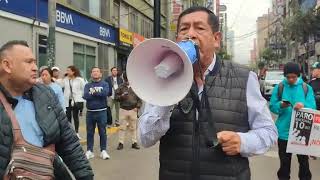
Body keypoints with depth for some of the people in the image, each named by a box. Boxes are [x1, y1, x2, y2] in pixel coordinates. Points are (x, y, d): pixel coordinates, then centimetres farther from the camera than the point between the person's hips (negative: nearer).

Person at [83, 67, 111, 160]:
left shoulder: (104, 84, 4)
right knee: (90, 132, 7)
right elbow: (85, 96, -10)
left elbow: (105, 93, -17)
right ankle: (89, 151, 15)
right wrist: (98, 93, -11)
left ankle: (103, 151, 11)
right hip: (90, 112, 2)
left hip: (101, 112, -2)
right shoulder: (88, 85, 8)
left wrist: (93, 92, -8)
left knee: (102, 132, 3)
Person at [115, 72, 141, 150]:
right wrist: (121, 96, -16)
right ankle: (121, 143, 12)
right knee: (122, 127, 4)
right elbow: (116, 97, 3)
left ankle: (134, 143, 17)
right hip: (123, 109, 0)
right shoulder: (121, 87, 0)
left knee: (133, 127, 8)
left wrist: (138, 106, -3)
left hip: (133, 110, 1)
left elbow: (139, 98, 7)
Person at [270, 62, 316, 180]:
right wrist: (281, 105, -20)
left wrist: (304, 106, -26)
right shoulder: (279, 88, -1)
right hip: (284, 131, 0)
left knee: (303, 160, 13)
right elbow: (272, 106, 1)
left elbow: (313, 107, -5)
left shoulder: (306, 88, -1)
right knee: (284, 161, 13)